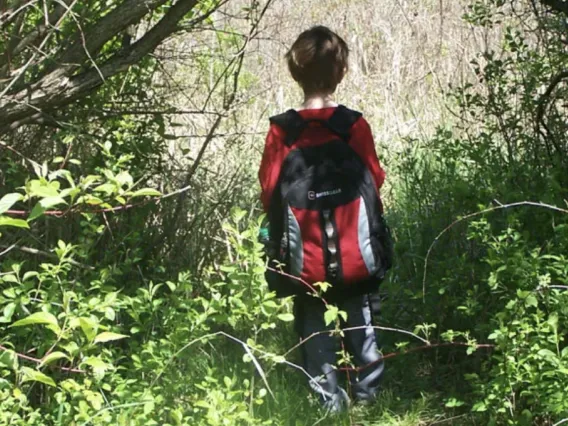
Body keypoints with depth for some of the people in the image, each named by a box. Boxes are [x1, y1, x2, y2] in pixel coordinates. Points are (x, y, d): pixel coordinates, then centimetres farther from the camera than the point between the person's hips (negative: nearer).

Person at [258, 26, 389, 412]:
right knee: (359, 321, 17)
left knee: (315, 328, 10)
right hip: (353, 254, 1)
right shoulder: (355, 126, -9)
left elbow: (269, 192, -4)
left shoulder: (281, 133, -10)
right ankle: (368, 391, 23)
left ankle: (330, 401, 12)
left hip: (306, 258, -1)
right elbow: (375, 181, 0)